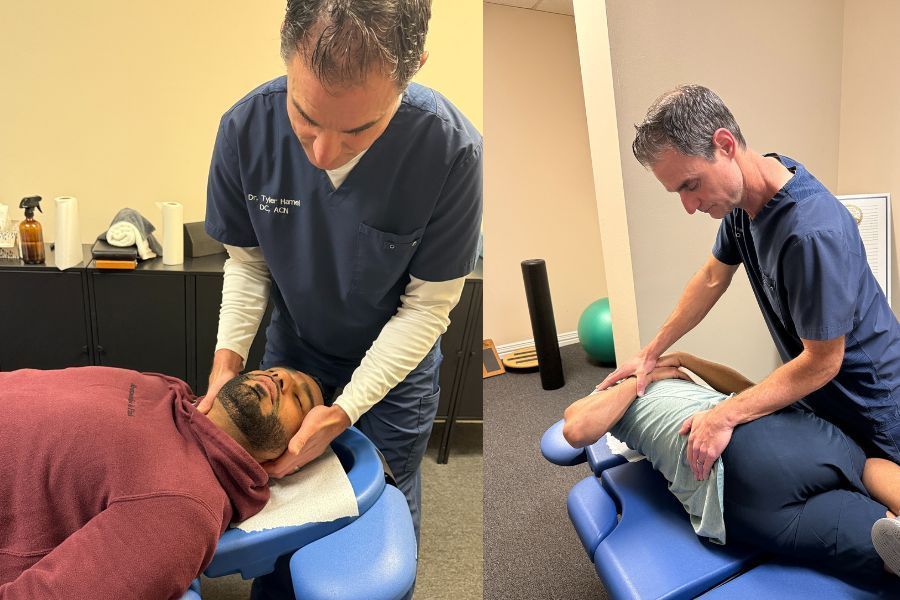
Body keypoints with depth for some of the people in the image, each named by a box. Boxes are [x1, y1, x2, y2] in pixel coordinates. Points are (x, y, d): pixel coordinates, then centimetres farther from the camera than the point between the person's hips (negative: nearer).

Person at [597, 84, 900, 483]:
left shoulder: (812, 231, -36)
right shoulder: (743, 193, -10)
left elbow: (822, 362, -27)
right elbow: (714, 276, 3)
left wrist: (725, 416, -27)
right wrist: (650, 354, 3)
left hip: (867, 409, -7)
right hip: (814, 397, 7)